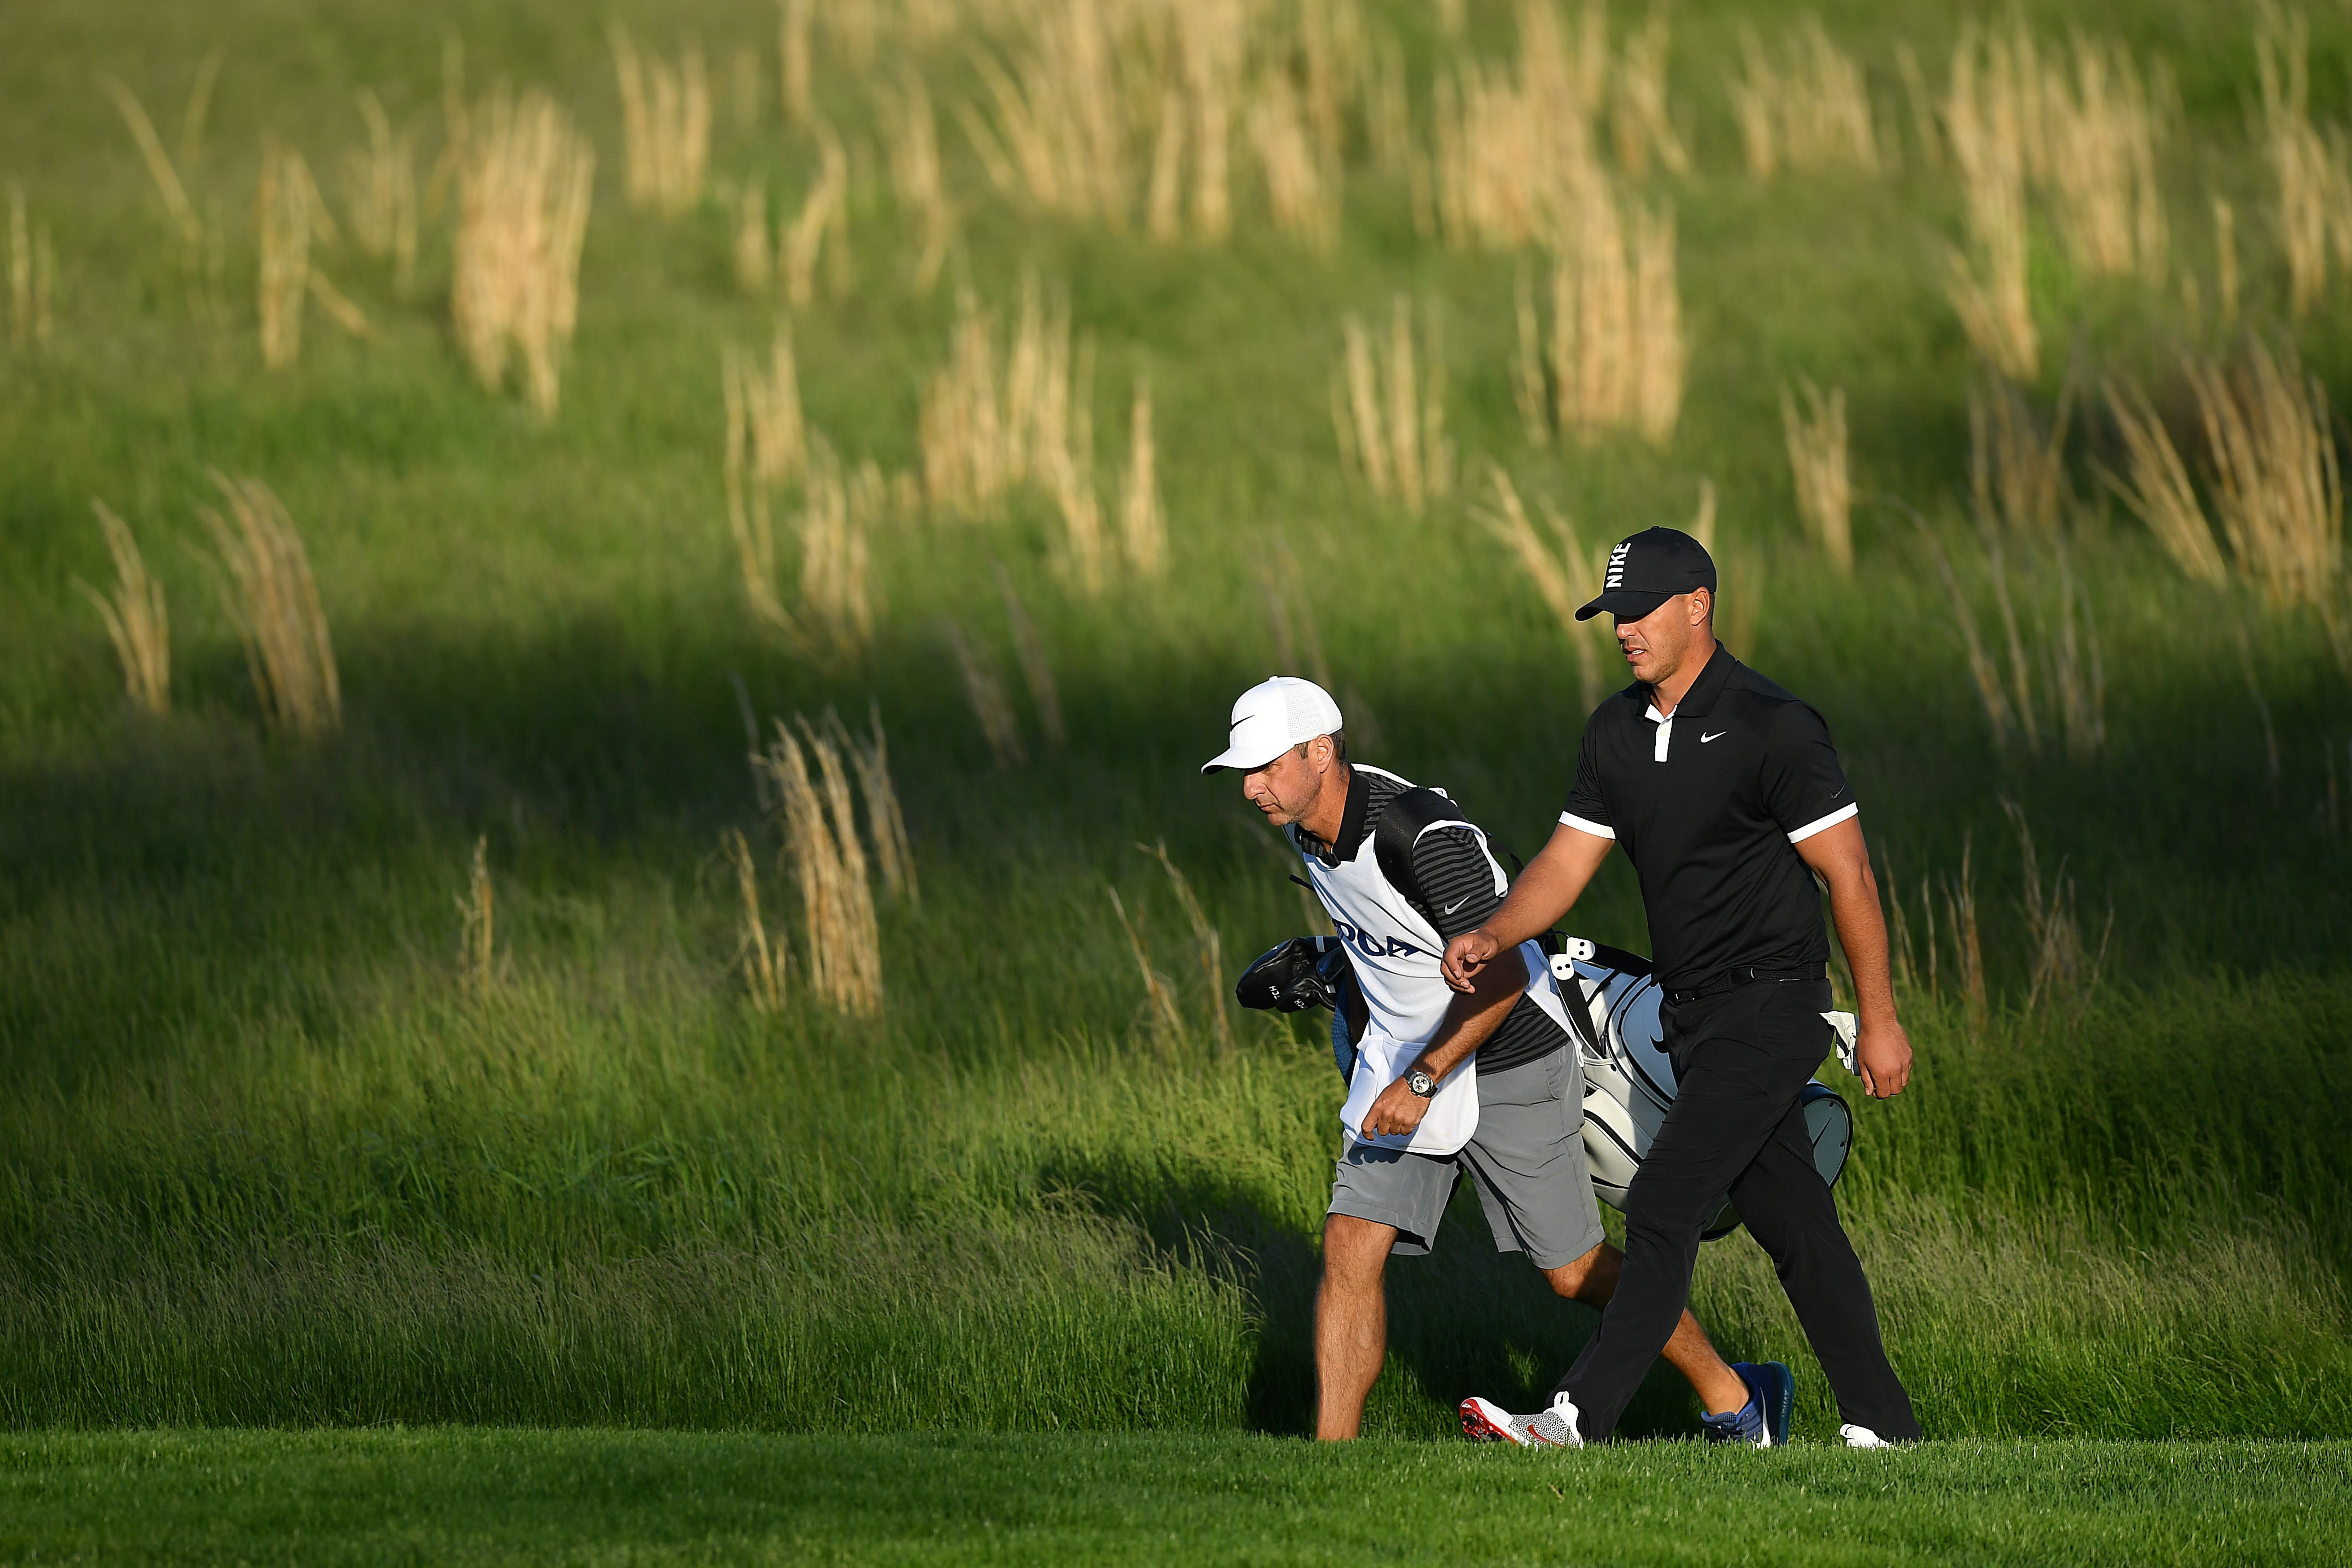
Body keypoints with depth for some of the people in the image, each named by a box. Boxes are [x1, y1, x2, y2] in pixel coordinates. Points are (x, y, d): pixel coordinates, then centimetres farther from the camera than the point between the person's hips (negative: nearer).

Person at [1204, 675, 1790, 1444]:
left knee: (1575, 1273, 3)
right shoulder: (1307, 826, -3)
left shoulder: (1423, 839, -30)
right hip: (1403, 1059, 7)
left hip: (1508, 1063, -7)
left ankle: (1733, 1396, 22)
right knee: (1351, 1248, -6)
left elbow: (1500, 979, -27)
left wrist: (1423, 1081, -30)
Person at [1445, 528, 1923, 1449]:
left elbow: (1849, 874, -12)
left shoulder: (1773, 730, -15)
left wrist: (1879, 1019, -12)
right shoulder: (1618, 732, 8)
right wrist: (1493, 938, -9)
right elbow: (1568, 860, 11)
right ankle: (1882, 1426, 16)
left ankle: (1583, 1416, -18)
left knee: (1665, 1205, -14)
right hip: (1696, 1016, 8)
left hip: (1771, 1007, -8)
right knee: (1792, 1222, 11)